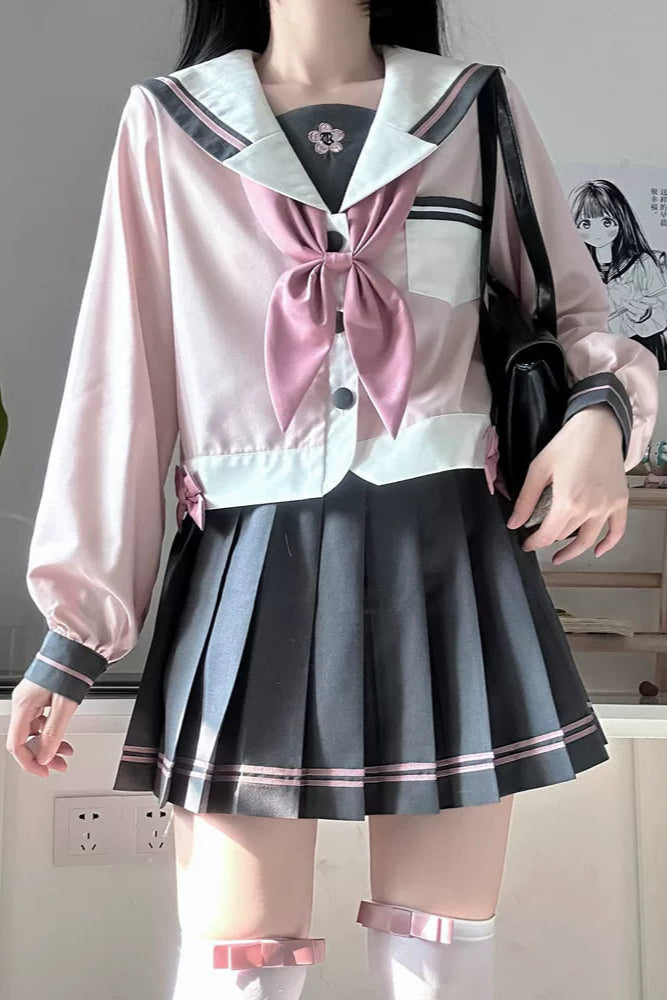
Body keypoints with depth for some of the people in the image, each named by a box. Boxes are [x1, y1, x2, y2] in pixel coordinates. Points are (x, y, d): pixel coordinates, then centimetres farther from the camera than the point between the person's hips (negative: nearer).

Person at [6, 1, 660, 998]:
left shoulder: (479, 111, 10)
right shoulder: (168, 124, 9)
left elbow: (571, 312, 18)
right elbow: (121, 375, 6)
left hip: (448, 565, 1)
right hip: (252, 571, 0)